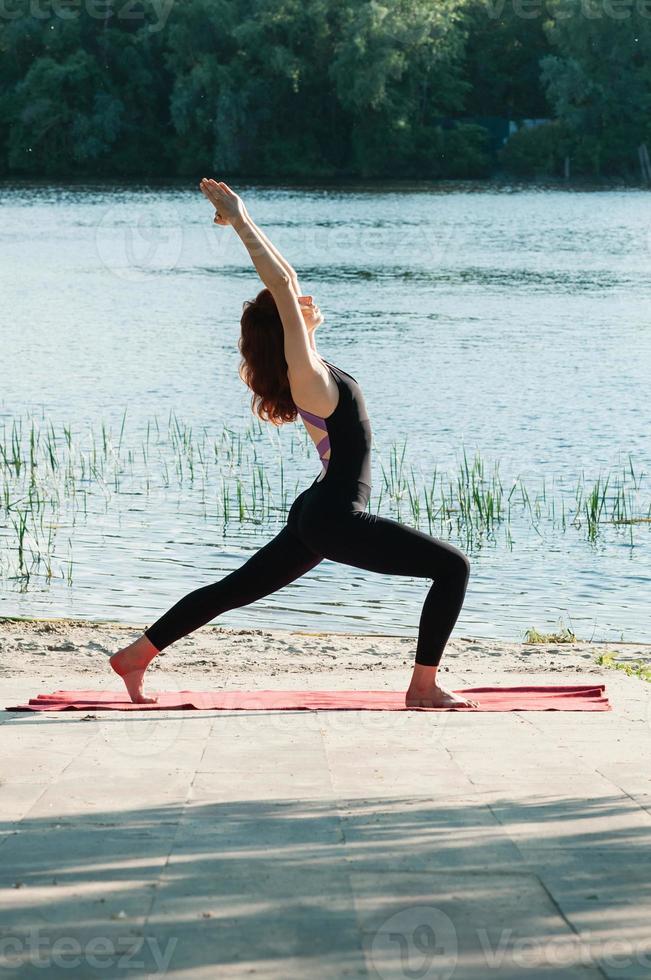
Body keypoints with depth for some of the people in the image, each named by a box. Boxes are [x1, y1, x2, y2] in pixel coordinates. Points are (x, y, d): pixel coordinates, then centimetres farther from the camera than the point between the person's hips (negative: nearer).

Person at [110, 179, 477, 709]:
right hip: (337, 523, -9)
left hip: (318, 515, 9)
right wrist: (241, 221, -18)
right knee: (453, 567, -6)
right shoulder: (308, 375, -17)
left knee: (234, 589, 18)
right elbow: (282, 287, -22)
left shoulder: (306, 363, 6)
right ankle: (425, 687, -3)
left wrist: (242, 218, 14)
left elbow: (286, 278, 15)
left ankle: (136, 655, 24)